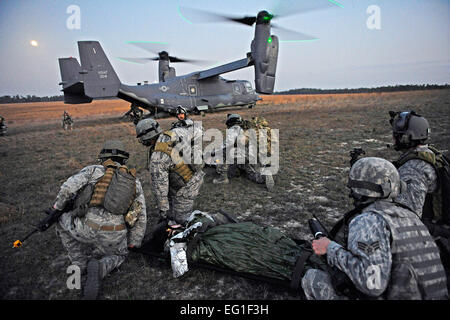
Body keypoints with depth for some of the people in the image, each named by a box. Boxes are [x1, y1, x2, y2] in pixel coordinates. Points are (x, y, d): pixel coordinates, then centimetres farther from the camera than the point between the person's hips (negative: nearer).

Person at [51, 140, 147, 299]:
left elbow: (68, 187, -6)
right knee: (118, 255, 33)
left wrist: (57, 207, 14)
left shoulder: (94, 170, 8)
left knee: (63, 222, 30)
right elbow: (141, 216, 14)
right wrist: (132, 243, 24)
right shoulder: (134, 181, 15)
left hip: (86, 229, -1)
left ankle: (80, 263, 25)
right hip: (114, 236, 2)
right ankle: (100, 268, -1)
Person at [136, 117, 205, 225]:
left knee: (180, 218, 10)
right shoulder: (175, 133, -11)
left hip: (187, 187, -8)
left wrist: (162, 208, -8)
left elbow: (159, 186, -20)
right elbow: (198, 130, 0)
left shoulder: (157, 159, -26)